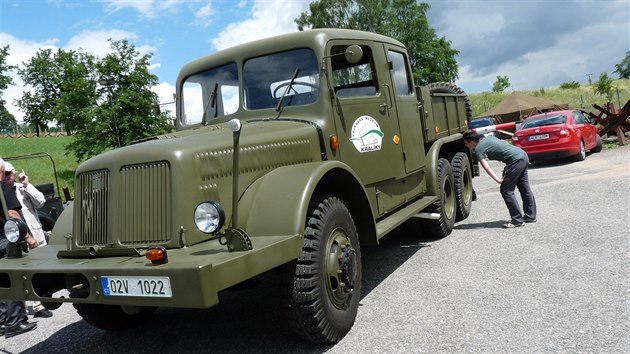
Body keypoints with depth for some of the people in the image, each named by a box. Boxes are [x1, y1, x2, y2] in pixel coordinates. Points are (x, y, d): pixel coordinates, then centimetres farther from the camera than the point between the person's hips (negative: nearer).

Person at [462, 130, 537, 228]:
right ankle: (530, 216, 28)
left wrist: (498, 180, -21)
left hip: (516, 160, -9)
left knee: (506, 191, -2)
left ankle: (517, 220, 1)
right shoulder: (487, 138, 18)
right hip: (523, 154, 9)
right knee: (524, 189, 17)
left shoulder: (478, 150, -6)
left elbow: (486, 167, -18)